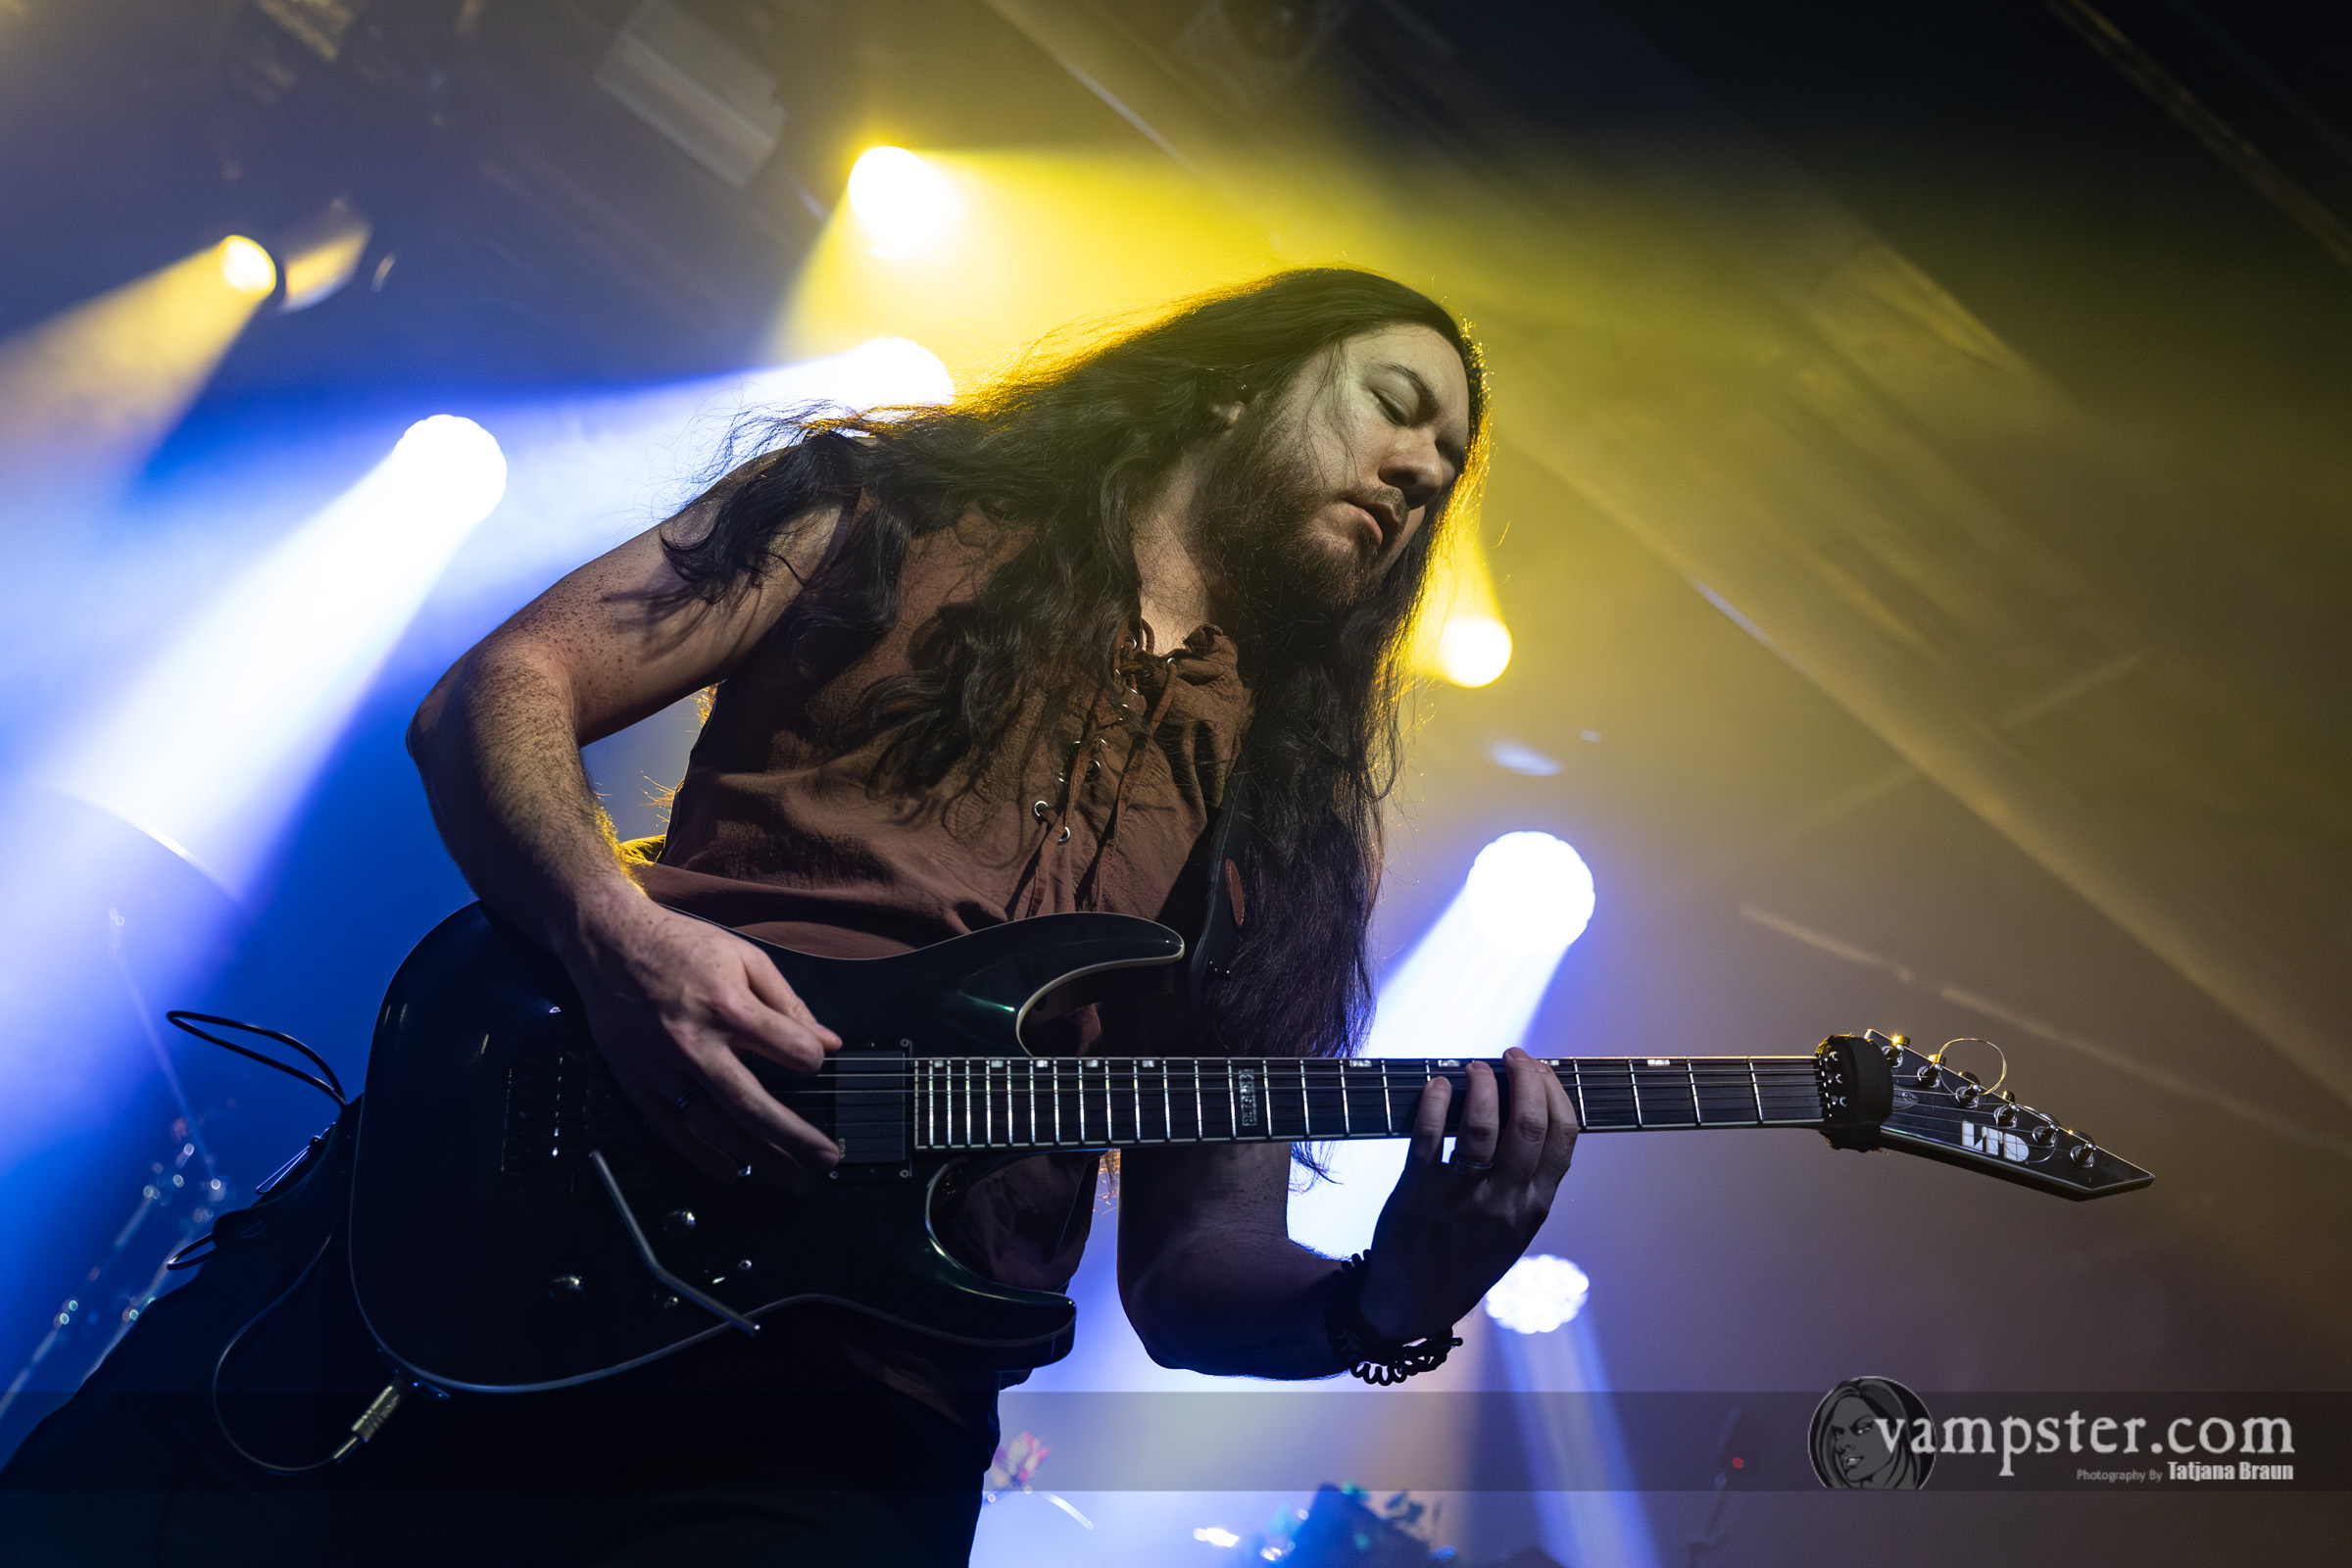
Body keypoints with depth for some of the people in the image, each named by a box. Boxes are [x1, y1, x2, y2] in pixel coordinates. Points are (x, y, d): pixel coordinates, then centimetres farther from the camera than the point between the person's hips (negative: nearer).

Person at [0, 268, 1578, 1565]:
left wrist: (1388, 1302, -11)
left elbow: (1194, 1265, 11)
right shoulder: (901, 505, 11)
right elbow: (503, 690, 6)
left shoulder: (1298, 818, 15)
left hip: (851, 1404, 2)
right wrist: (617, 930, -14)